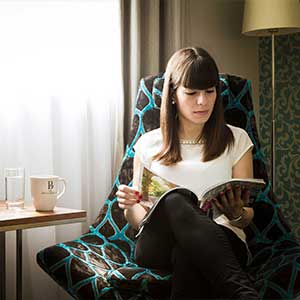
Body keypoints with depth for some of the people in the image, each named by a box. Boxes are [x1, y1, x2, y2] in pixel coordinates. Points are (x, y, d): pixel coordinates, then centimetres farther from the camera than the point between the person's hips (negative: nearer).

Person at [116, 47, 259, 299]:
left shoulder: (236, 141, 14)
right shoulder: (148, 145, 16)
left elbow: (247, 218, 14)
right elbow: (138, 220, 19)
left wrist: (236, 214, -12)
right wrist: (130, 205, -7)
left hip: (221, 243, -1)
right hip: (157, 247, 1)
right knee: (175, 199, -37)